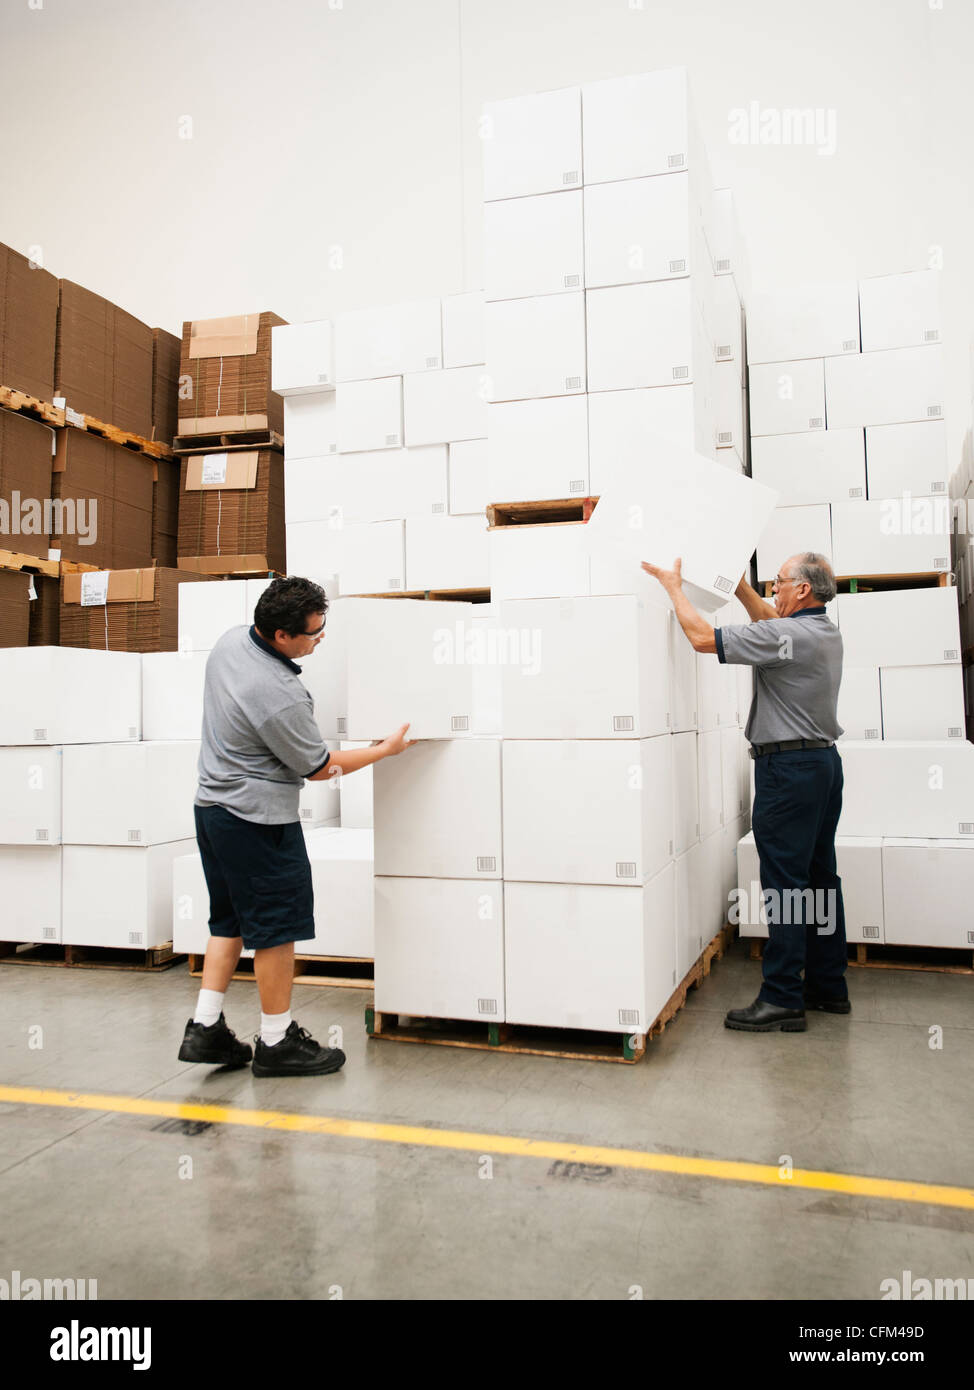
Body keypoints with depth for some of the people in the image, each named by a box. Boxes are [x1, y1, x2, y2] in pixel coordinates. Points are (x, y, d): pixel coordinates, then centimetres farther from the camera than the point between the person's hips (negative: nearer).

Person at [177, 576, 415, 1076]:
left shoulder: (230, 641, 0)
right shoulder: (281, 697, -26)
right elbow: (319, 768, -12)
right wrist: (386, 750, -2)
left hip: (212, 804, 9)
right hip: (257, 818, -9)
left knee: (230, 920, 18)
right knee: (277, 927, 3)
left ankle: (205, 1027, 21)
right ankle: (276, 1043, 15)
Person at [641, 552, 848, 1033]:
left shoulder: (785, 635, -17)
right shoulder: (826, 632, 11)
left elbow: (703, 637, -18)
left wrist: (674, 587, -5)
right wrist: (742, 588, 30)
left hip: (789, 767, -10)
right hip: (823, 759, 10)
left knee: (785, 882, -6)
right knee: (819, 877, 14)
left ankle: (781, 999, -2)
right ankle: (828, 987, 23)